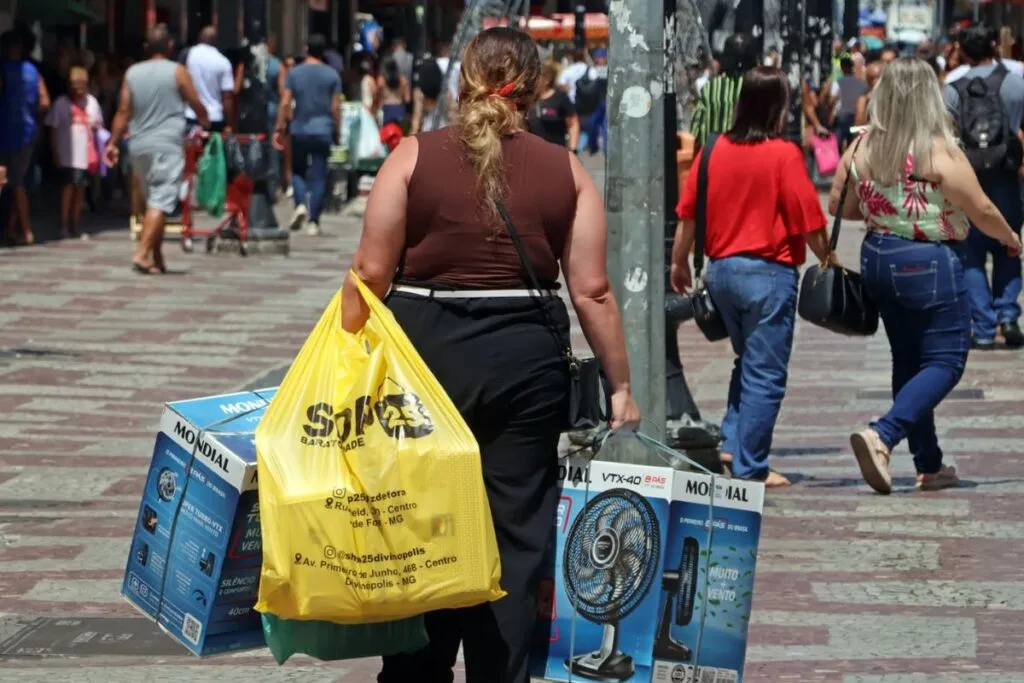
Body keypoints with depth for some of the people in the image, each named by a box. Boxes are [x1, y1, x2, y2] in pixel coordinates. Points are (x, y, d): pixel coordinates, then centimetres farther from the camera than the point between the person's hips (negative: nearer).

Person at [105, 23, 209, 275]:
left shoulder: (132, 73, 7)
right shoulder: (177, 72, -4)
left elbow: (123, 111, 3)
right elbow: (196, 104, 4)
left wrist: (113, 143, 8)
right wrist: (206, 123, 24)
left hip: (139, 145, 5)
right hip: (167, 144, -5)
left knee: (152, 201, 15)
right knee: (161, 201, -9)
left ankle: (157, 258, 16)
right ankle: (142, 254, -21)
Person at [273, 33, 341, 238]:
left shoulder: (294, 73, 0)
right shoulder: (332, 75, 0)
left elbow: (285, 103, -3)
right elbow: (335, 107, -1)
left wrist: (279, 129, 1)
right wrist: (337, 131, 8)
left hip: (299, 129, 0)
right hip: (323, 130, 0)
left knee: (298, 170, 16)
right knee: (318, 176, 2)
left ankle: (301, 204, -9)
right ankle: (313, 221, -1)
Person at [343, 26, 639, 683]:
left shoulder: (414, 157, -1)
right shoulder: (566, 171, 2)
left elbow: (372, 272, -4)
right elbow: (592, 292, -1)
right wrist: (620, 385, 7)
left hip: (425, 352, 0)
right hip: (526, 357, 0)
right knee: (515, 537, 7)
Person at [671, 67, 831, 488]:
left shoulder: (715, 150, 1)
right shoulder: (784, 156, -13)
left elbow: (689, 214, 7)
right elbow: (809, 223, -11)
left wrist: (679, 262, 20)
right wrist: (828, 260, 6)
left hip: (721, 268, 6)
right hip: (768, 272, -6)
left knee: (747, 361, 23)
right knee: (765, 374, 3)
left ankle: (731, 442, 16)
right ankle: (749, 467, 6)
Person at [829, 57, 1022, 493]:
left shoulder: (862, 149, -2)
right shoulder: (939, 152, -17)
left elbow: (839, 207, 7)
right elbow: (982, 211, -13)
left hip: (878, 259, 6)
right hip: (931, 263, -6)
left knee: (908, 361, 16)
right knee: (944, 362, -1)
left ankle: (929, 465, 21)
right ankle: (882, 436, -22)